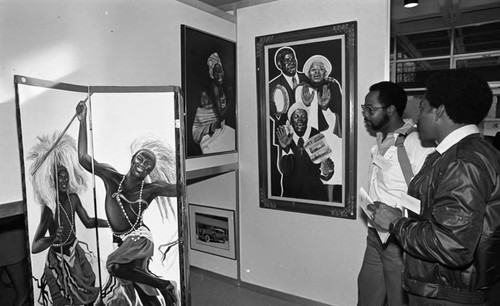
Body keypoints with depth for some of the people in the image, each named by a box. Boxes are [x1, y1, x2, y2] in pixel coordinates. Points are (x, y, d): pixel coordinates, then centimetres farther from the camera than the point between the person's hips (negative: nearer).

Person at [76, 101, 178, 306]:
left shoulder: (152, 189, -11)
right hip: (123, 242, 5)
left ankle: (165, 285, -16)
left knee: (114, 265, -32)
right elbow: (83, 158, -8)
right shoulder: (112, 177, -4)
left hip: (140, 239, -4)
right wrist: (83, 121, -13)